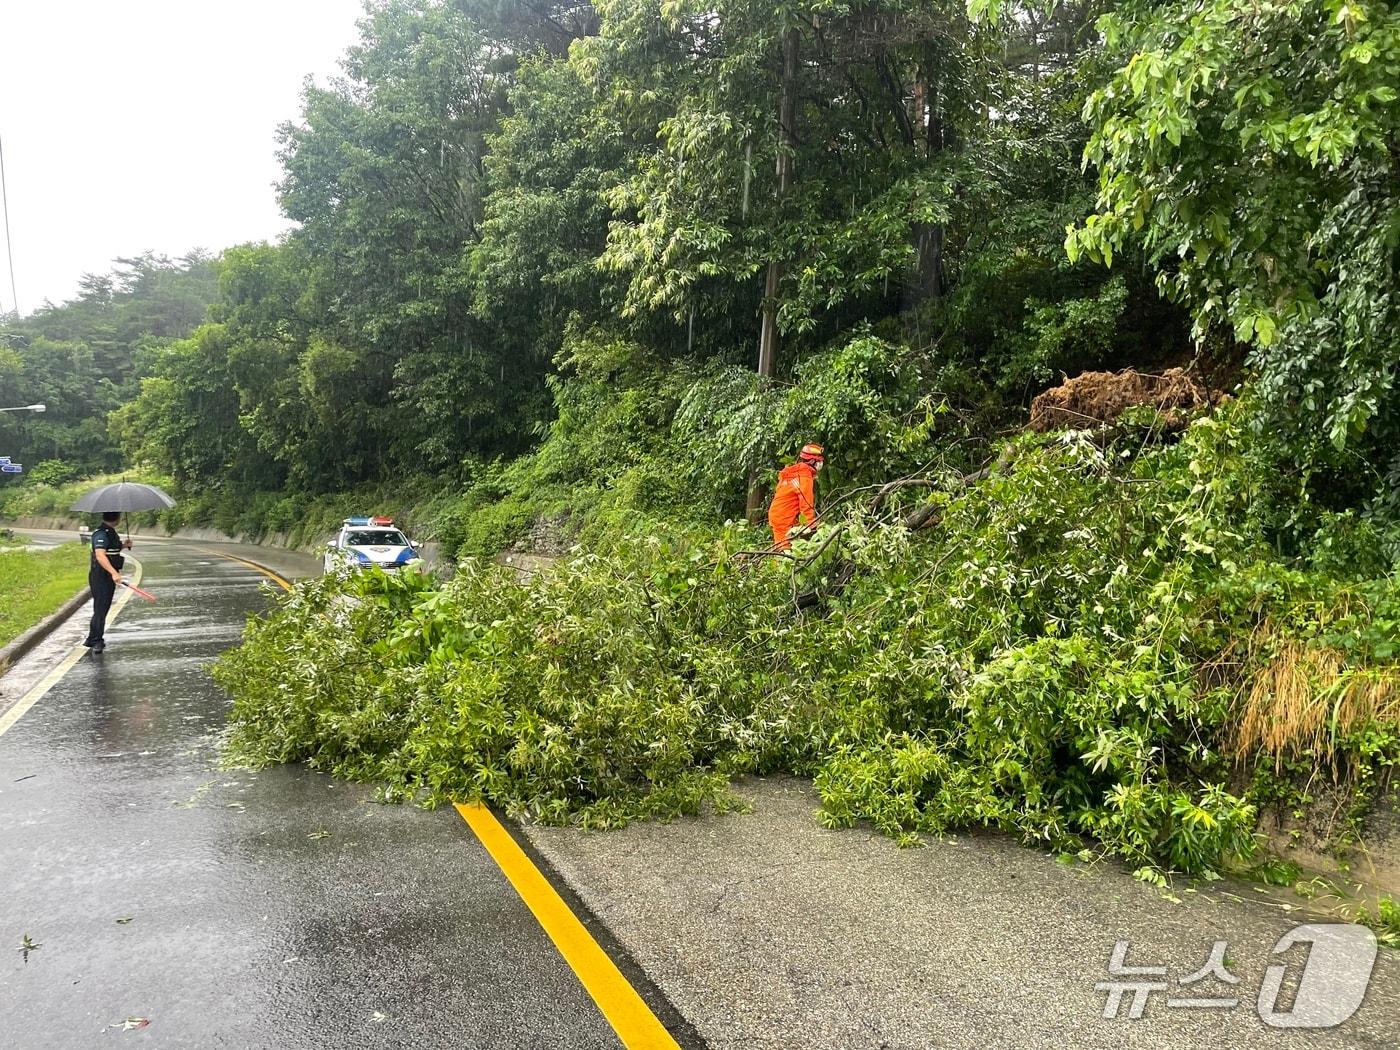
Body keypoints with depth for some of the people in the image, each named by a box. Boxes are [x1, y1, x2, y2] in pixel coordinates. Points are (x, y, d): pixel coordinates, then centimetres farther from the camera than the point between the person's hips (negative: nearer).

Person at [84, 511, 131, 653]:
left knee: (101, 609, 17)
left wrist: (123, 545, 9)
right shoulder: (101, 533, -19)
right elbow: (100, 556, -32)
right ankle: (96, 641, 1)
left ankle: (92, 640, 27)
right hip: (100, 577, -10)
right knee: (101, 609, -5)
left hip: (108, 577, 10)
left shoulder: (111, 532, 13)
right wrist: (114, 572, -43)